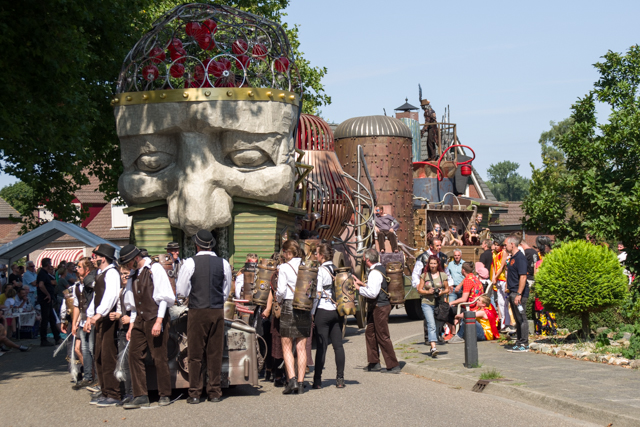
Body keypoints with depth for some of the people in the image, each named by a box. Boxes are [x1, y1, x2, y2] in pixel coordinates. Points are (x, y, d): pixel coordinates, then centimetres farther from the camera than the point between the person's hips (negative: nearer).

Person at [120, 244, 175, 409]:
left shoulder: (155, 269, -6)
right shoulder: (133, 275, 16)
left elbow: (164, 297, -10)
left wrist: (158, 321, -17)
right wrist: (131, 326, 14)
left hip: (155, 319, -7)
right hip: (139, 320, 7)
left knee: (159, 358, -3)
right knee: (134, 355, -2)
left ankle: (165, 395, 8)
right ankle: (140, 396, 1)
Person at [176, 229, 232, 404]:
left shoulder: (190, 263, -6)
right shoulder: (223, 264, 3)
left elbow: (180, 291, -1)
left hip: (197, 311, -2)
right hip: (218, 311, 3)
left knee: (195, 354, 3)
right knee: (215, 354, 8)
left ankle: (194, 393, 4)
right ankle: (214, 392, 10)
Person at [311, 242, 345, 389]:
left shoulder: (321, 271, -10)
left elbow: (318, 293, -12)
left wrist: (312, 312, -6)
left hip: (323, 311, -5)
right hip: (337, 311, 5)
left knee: (321, 345, -2)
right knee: (338, 344, 6)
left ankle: (318, 380, 1)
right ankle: (340, 378, 6)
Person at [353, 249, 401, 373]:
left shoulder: (375, 273, -20)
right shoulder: (380, 268, 12)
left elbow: (372, 293, -28)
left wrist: (358, 288, -17)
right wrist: (361, 283, 19)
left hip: (379, 308, -11)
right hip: (376, 307, 11)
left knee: (383, 337, -6)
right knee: (370, 333, 16)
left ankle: (393, 366, -2)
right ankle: (374, 363, 23)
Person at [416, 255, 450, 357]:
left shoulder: (443, 275, 6)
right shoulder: (424, 276, 5)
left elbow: (447, 289, 11)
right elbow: (419, 290, 6)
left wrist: (442, 292, -10)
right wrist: (428, 292, -12)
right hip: (427, 303, -2)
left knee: (437, 326, 9)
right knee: (431, 325, -17)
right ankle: (433, 347, -26)